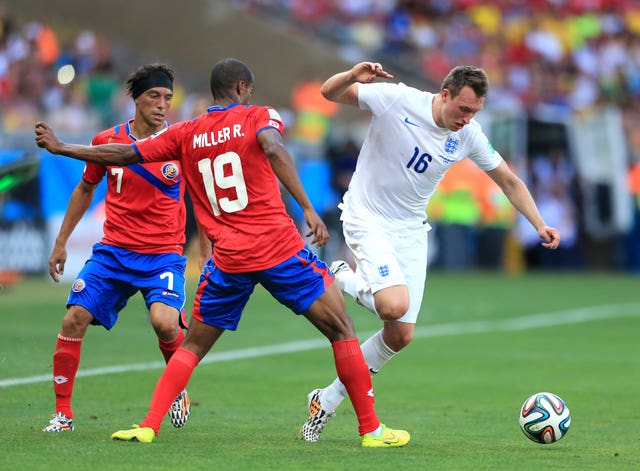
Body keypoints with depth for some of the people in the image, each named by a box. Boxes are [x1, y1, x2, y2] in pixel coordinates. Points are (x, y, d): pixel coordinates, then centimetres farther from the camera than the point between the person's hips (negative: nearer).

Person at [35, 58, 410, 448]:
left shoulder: (185, 134, 12)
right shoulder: (259, 117, 2)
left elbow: (124, 154, 13)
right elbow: (272, 147, -19)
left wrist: (59, 148, 25)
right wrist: (308, 208, -25)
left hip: (228, 258, 3)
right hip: (281, 248, -3)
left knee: (193, 346, 18)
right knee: (342, 331, 7)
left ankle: (149, 426, 5)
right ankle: (371, 428, 3)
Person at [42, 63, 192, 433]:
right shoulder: (107, 141, 3)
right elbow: (85, 189, 18)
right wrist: (61, 242, 18)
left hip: (164, 255, -3)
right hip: (113, 251, 3)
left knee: (165, 322, -27)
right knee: (74, 319, -11)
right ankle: (63, 413, 3)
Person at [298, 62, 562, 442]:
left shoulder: (469, 136, -6)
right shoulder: (396, 100, -19)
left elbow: (509, 181, 7)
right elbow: (330, 92, -12)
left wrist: (540, 225, -3)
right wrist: (353, 77, -34)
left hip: (410, 232, 5)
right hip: (367, 220, -5)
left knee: (401, 335, 2)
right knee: (396, 305, -28)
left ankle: (327, 400, 19)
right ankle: (342, 279, 5)